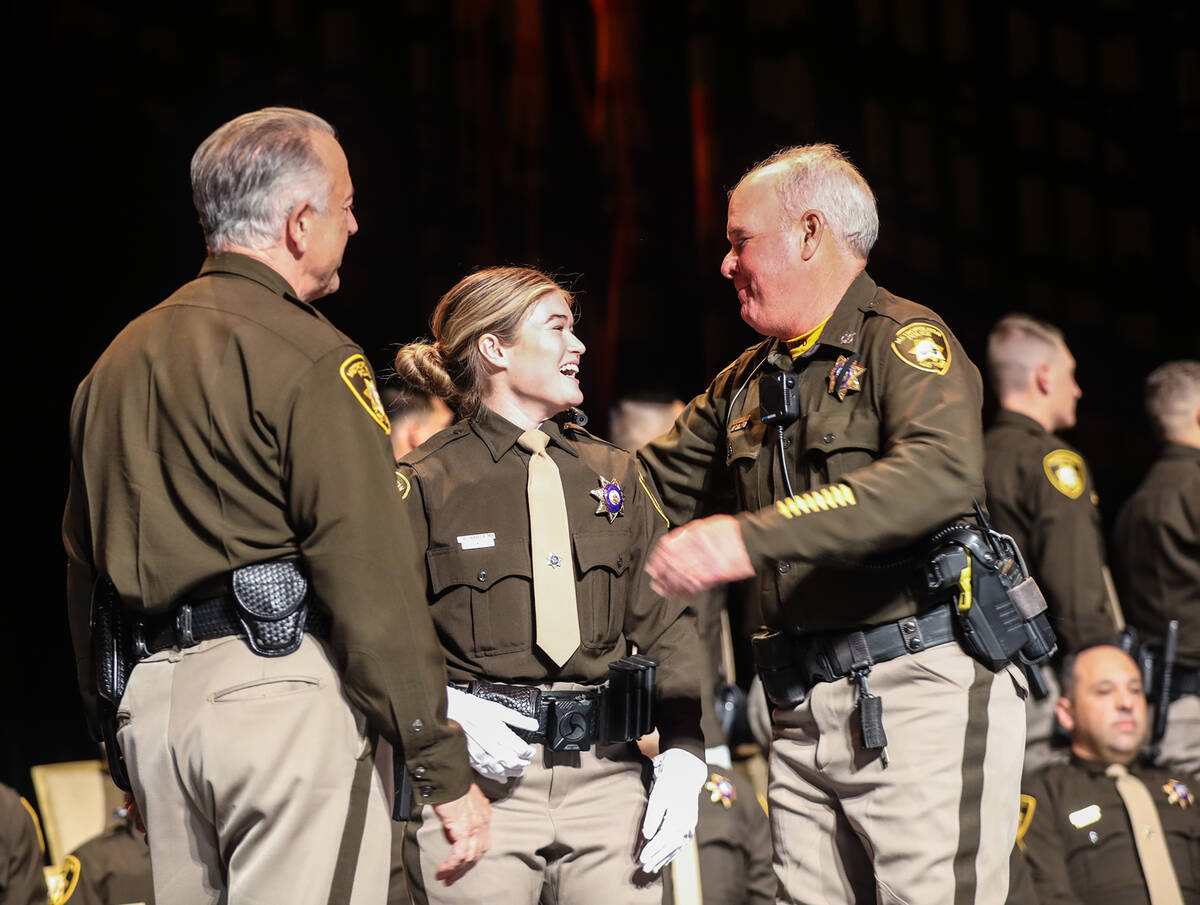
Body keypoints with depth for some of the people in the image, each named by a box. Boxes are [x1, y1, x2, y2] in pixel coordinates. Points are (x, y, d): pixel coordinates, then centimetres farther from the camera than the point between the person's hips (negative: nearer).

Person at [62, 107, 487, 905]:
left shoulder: (119, 361, 16)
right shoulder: (309, 360, -10)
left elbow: (85, 562, 20)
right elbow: (373, 578, -15)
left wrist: (114, 727, 27)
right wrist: (447, 772, -12)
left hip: (151, 696, 8)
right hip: (283, 688, -8)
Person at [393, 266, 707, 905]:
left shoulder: (613, 473, 13)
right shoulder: (426, 485, -1)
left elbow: (666, 624, 10)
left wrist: (683, 754, -1)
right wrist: (443, 710, -21)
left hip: (604, 771, 4)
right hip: (479, 773, -4)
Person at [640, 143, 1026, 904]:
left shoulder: (904, 341, -7)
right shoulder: (746, 384, 18)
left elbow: (942, 474, -26)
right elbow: (650, 485, 28)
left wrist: (752, 536, -35)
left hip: (923, 690, -7)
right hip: (807, 709, 7)